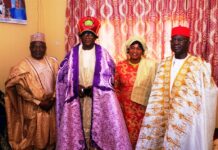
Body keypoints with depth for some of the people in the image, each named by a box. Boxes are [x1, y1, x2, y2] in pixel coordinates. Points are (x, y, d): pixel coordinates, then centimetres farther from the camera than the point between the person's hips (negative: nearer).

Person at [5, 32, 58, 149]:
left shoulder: (52, 62, 4)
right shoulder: (23, 66, -7)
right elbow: (20, 89, -10)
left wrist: (53, 98, -9)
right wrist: (38, 102, -14)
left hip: (51, 107, 3)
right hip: (32, 109, -3)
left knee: (50, 134, 15)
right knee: (34, 136, 9)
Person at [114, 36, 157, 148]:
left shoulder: (151, 65, -2)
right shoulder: (120, 66, 1)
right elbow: (116, 87, 9)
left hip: (144, 107, -1)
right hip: (126, 108, 1)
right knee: (128, 135, 6)